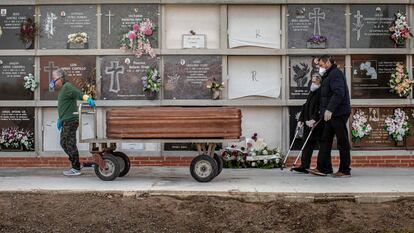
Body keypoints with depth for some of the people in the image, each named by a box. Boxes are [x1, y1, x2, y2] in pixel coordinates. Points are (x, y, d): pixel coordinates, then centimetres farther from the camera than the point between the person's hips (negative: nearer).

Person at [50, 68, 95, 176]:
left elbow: (79, 94, -28)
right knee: (64, 143, 15)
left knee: (70, 144, -7)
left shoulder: (67, 87, -12)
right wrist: (60, 119, 31)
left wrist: (88, 98, -46)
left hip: (70, 121, -11)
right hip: (66, 122, 11)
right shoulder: (63, 89, 20)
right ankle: (76, 164, 20)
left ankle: (76, 169, -2)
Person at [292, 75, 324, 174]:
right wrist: (301, 119, 10)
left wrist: (314, 119, -25)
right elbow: (305, 107, 19)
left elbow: (319, 108, -18)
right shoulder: (311, 93, 20)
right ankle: (304, 166, 3)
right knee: (307, 144, 4)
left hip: (318, 124, -8)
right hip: (308, 124, 8)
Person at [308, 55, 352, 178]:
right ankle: (323, 168, 12)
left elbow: (339, 93, -24)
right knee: (325, 140, 9)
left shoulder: (335, 73, -11)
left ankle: (345, 170, 1)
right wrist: (324, 112, 19)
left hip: (339, 113, -11)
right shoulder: (328, 75, 22)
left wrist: (329, 109, -29)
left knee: (342, 141, -4)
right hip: (332, 114, 11)